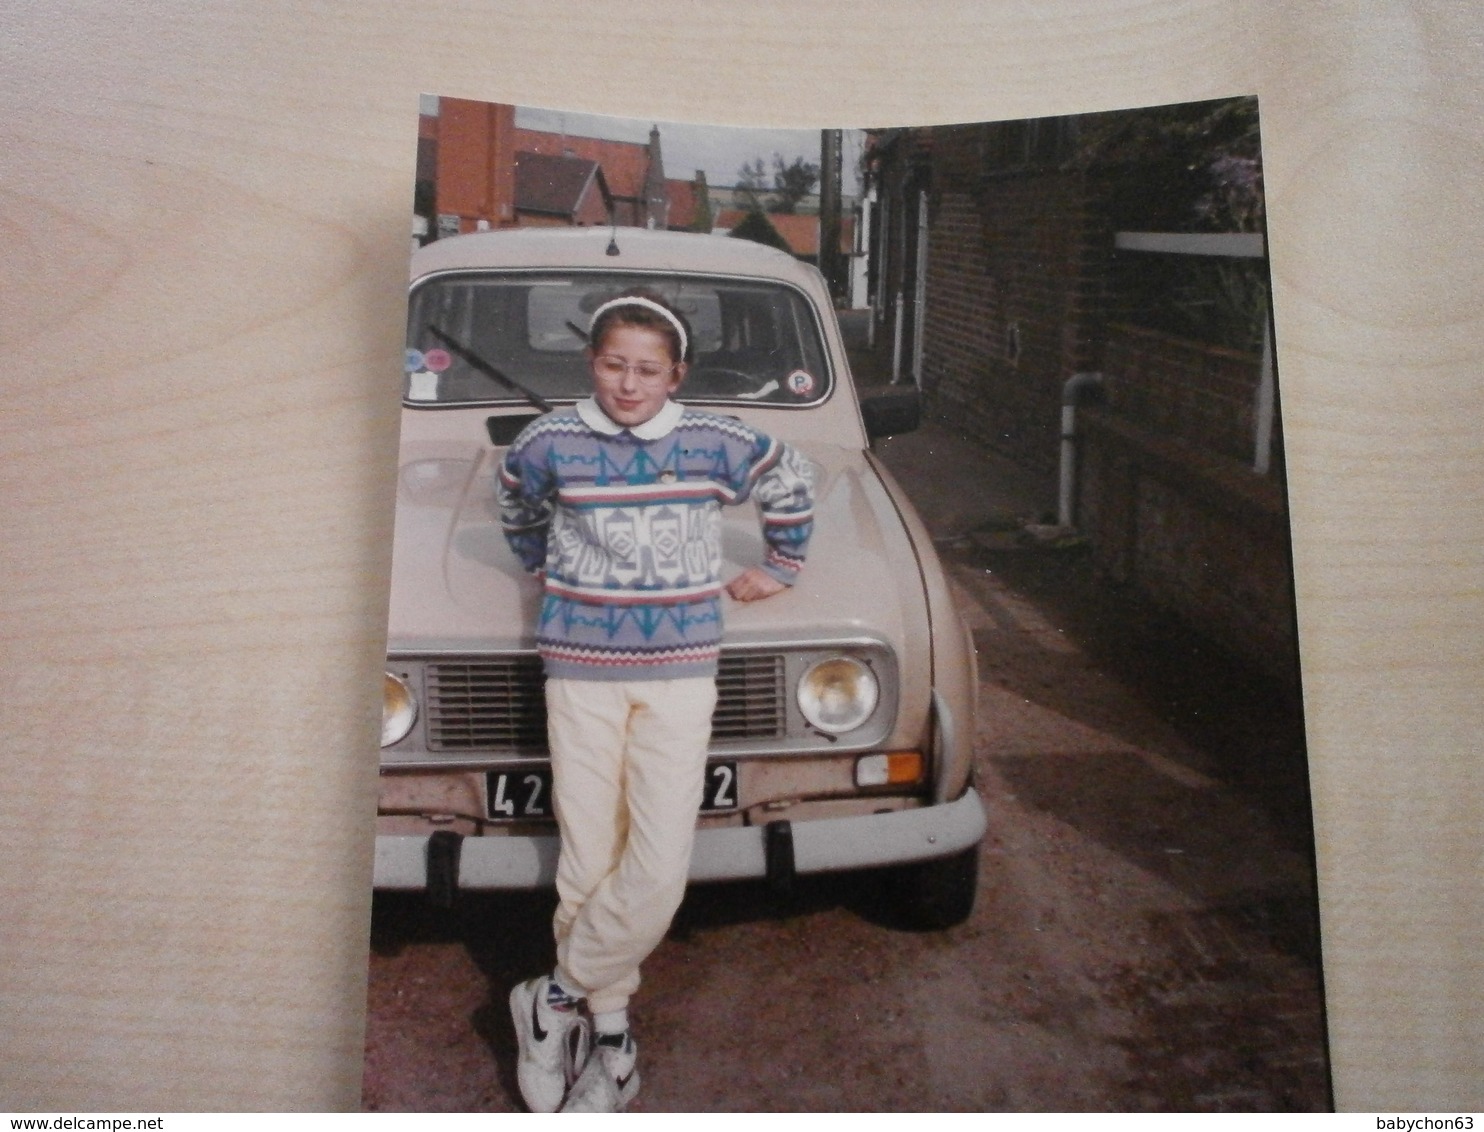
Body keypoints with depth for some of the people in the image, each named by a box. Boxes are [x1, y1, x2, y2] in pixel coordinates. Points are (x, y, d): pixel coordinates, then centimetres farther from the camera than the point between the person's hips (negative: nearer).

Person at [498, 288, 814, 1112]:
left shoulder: (716, 444, -2)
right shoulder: (551, 443, -2)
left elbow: (792, 484, 17)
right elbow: (518, 505, 22)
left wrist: (777, 568, 20)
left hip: (679, 672, 0)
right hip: (581, 672, 1)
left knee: (659, 870, -10)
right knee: (588, 866, 1)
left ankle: (558, 998, 11)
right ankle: (608, 1031, 19)